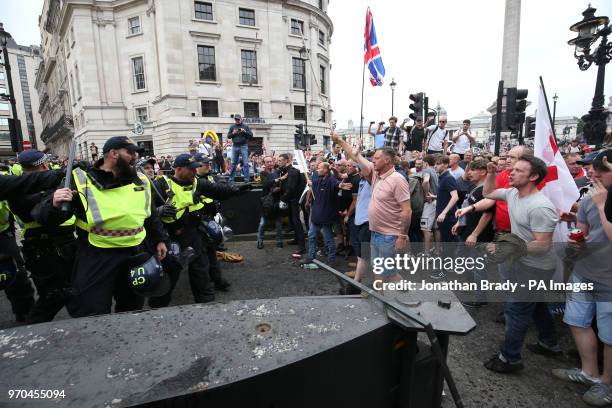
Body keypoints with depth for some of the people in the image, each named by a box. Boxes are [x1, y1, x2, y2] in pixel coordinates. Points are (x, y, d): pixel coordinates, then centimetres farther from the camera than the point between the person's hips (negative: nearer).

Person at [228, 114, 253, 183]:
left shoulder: (245, 126, 6)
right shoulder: (232, 127, 12)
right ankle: (231, 179, 12)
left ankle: (246, 179, -3)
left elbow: (251, 135, 2)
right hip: (235, 146, 2)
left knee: (245, 163, -6)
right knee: (233, 163, 5)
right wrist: (233, 133, -7)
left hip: (243, 146, -2)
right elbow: (228, 136, 11)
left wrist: (245, 131, -13)